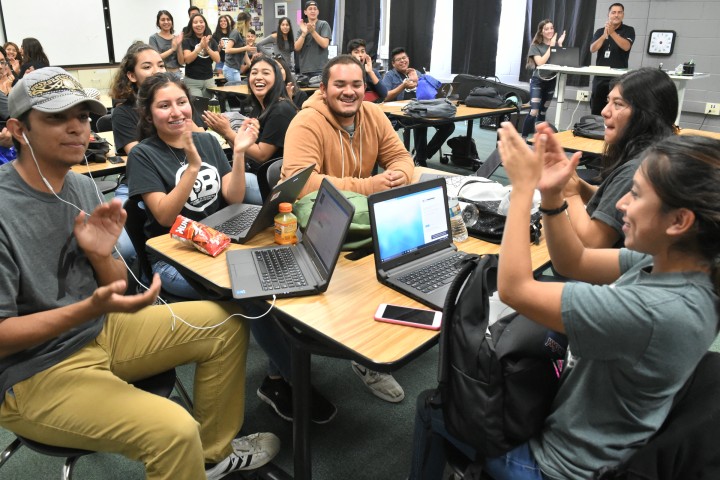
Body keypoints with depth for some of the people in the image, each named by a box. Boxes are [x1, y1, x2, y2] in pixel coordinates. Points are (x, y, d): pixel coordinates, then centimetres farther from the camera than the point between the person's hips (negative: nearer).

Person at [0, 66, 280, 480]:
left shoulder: (84, 187, 0)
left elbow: (116, 287, 6)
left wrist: (101, 256, -16)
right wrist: (92, 308, -30)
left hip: (100, 332, 8)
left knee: (227, 323, 6)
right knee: (175, 430, -29)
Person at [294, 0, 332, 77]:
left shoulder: (323, 25, 3)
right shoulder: (302, 27, 15)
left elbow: (325, 44, -9)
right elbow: (297, 48, 2)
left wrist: (313, 31, -18)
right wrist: (304, 33, -13)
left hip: (320, 69, -4)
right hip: (304, 69, 4)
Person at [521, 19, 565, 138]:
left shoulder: (556, 44, 6)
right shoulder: (536, 46, -4)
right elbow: (540, 62, -19)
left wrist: (560, 45, -10)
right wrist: (551, 46, -15)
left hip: (551, 82, 5)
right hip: (538, 81, -5)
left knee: (542, 112, 13)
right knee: (533, 112, -18)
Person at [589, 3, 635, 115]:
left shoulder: (628, 30, 4)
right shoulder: (599, 31, 11)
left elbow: (626, 46, -13)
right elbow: (592, 49, -2)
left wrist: (612, 32, -20)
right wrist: (604, 35, -16)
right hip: (600, 76, 3)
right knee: (595, 109, 5)